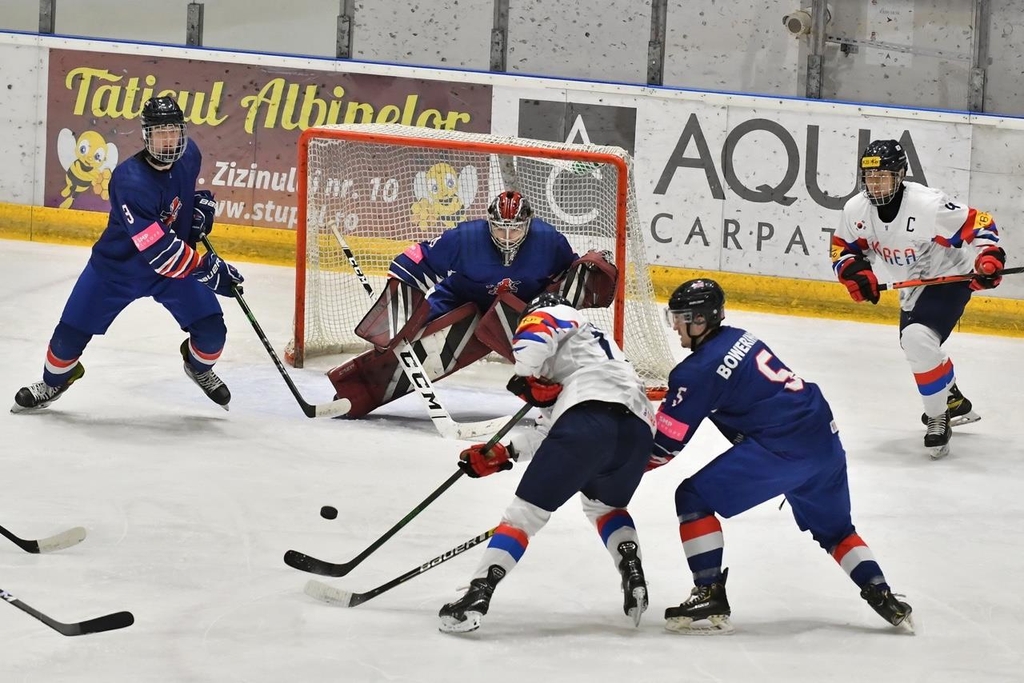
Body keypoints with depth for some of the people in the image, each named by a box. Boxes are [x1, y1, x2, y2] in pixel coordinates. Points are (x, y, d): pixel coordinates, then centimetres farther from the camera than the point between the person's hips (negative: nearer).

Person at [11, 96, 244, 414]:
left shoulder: (188, 154, -14)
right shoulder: (130, 180, -35)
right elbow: (157, 249, -39)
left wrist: (201, 201, -2)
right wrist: (205, 270, -40)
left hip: (176, 264, 4)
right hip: (117, 266, -4)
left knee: (211, 329, -6)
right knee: (72, 330, 0)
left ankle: (199, 366, 29)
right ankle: (54, 380, 32)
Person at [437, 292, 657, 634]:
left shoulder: (555, 315, 23)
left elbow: (534, 335, -6)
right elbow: (548, 432, 36)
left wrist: (526, 378, 1)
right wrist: (502, 453, 31)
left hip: (588, 417, -7)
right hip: (638, 429, 7)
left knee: (526, 512, -1)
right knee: (604, 505, 34)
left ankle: (477, 597, -11)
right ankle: (634, 580, 13)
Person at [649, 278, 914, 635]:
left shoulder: (699, 370, -10)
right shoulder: (739, 338, 13)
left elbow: (665, 444, -6)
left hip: (781, 449, -9)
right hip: (823, 436, 9)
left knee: (694, 498, -1)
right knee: (834, 528, 28)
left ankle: (710, 598, -5)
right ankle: (883, 598, 20)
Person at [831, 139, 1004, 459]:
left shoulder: (929, 204, -31)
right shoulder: (857, 210, -12)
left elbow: (978, 225, -25)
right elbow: (842, 248, 3)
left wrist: (988, 258, -40)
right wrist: (854, 271, -16)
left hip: (950, 276, -9)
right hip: (913, 285, 9)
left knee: (918, 339, -29)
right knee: (916, 344, 26)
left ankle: (938, 418, -14)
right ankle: (955, 403, 52)